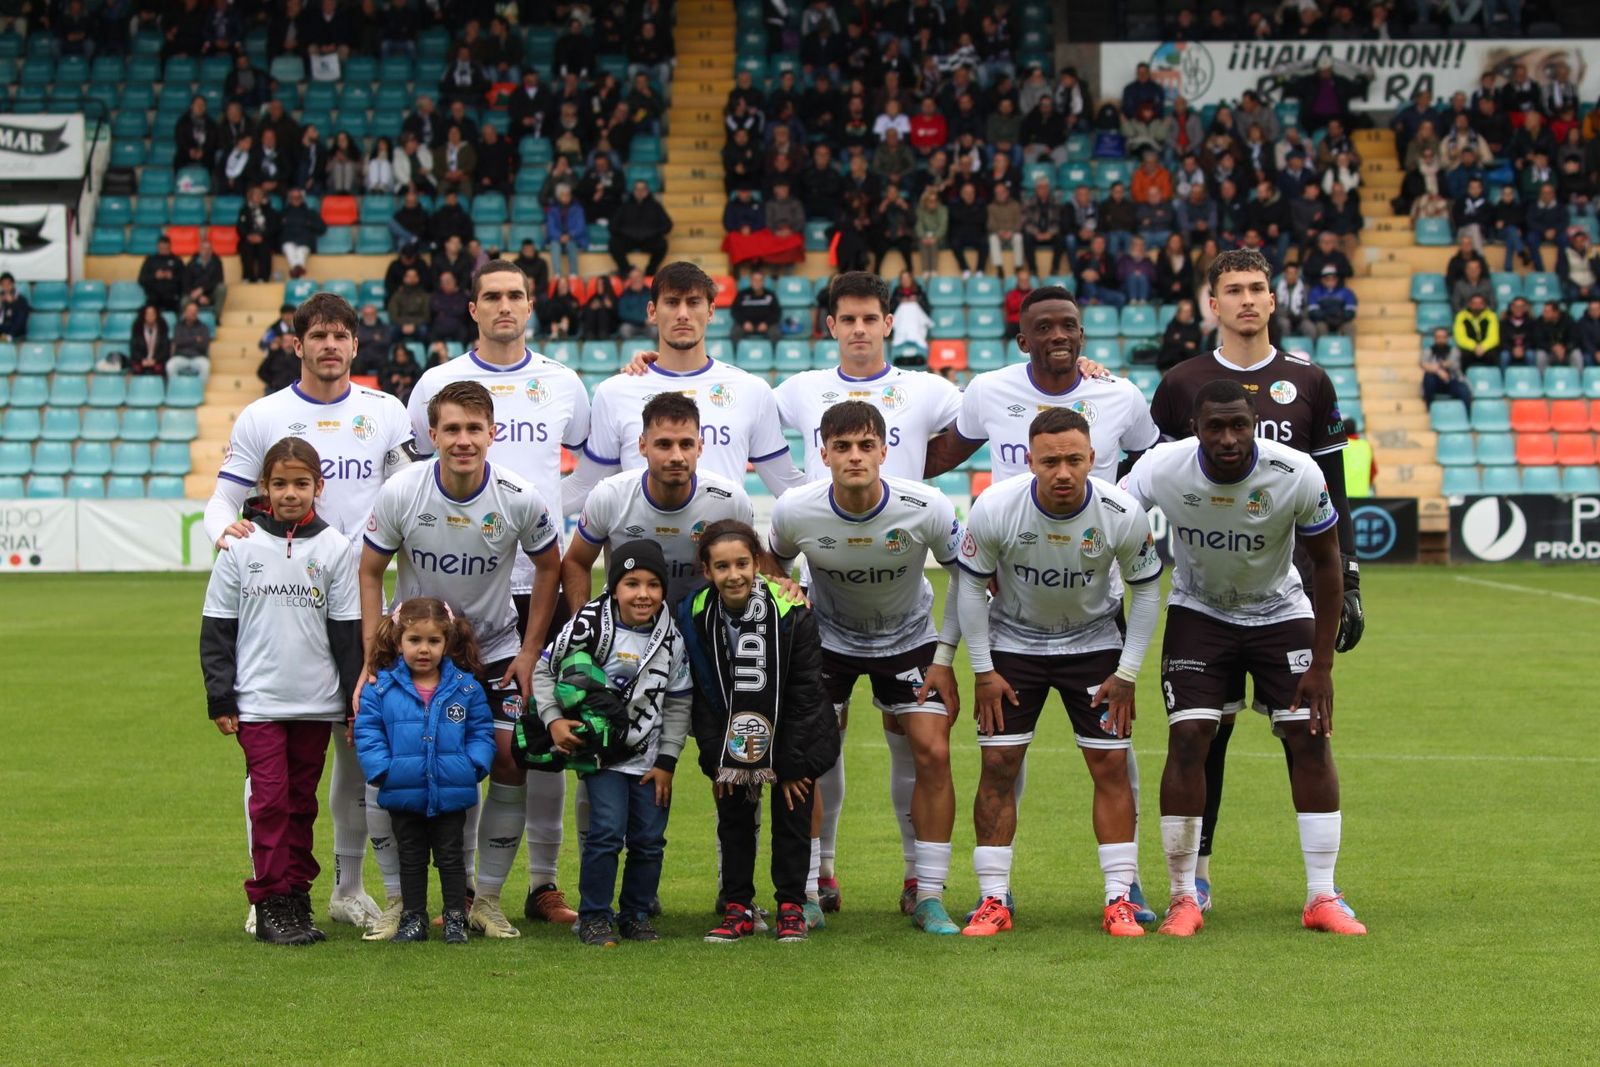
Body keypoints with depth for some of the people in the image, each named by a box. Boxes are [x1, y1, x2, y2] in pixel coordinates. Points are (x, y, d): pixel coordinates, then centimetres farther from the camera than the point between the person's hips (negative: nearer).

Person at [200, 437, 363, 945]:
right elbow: (217, 628, 4)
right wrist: (220, 698, 0)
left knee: (302, 800, 8)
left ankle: (298, 897, 17)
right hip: (257, 698, -1)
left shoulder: (335, 548, 2)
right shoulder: (242, 546, 1)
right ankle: (270, 903, -1)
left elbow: (348, 631, 5)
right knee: (269, 797, -7)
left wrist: (356, 700, 3)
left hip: (316, 701, 1)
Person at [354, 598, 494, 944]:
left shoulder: (466, 687, -2)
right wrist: (381, 769, -14)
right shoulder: (381, 689, -5)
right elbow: (367, 733, -4)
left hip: (451, 794, 0)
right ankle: (413, 919, 21)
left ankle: (455, 918, 18)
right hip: (403, 795, 0)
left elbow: (481, 731, 3)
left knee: (450, 856, 10)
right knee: (411, 859, 13)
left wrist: (474, 765, -10)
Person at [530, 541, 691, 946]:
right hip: (601, 750, -3)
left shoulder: (671, 638, -2)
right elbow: (544, 670, -3)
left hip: (650, 757, 4)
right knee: (607, 832, -14)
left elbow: (678, 704, 5)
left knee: (650, 839, 3)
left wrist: (667, 762, 2)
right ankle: (594, 917, -1)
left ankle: (636, 916, 20)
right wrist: (553, 720, -15)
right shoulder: (589, 624, -13)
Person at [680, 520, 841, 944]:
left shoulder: (792, 613, -23)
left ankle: (792, 907, 11)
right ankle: (737, 909, 13)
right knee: (733, 820, 4)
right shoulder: (694, 617, -16)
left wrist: (791, 765, -16)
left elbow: (805, 694, -16)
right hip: (731, 742, 2)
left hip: (794, 737, -2)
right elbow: (699, 697, -8)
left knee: (792, 817, 1)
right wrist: (716, 759, -11)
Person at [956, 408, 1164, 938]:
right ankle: (993, 900, 3)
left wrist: (1127, 674, -7)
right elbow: (970, 585, -9)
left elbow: (1146, 590, -6)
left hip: (1094, 640, 0)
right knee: (998, 765, -6)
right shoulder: (994, 508, -25)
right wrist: (982, 671, -8)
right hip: (1012, 640, 0)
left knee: (1111, 764, -5)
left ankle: (1120, 899, 3)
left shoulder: (1122, 515, -24)